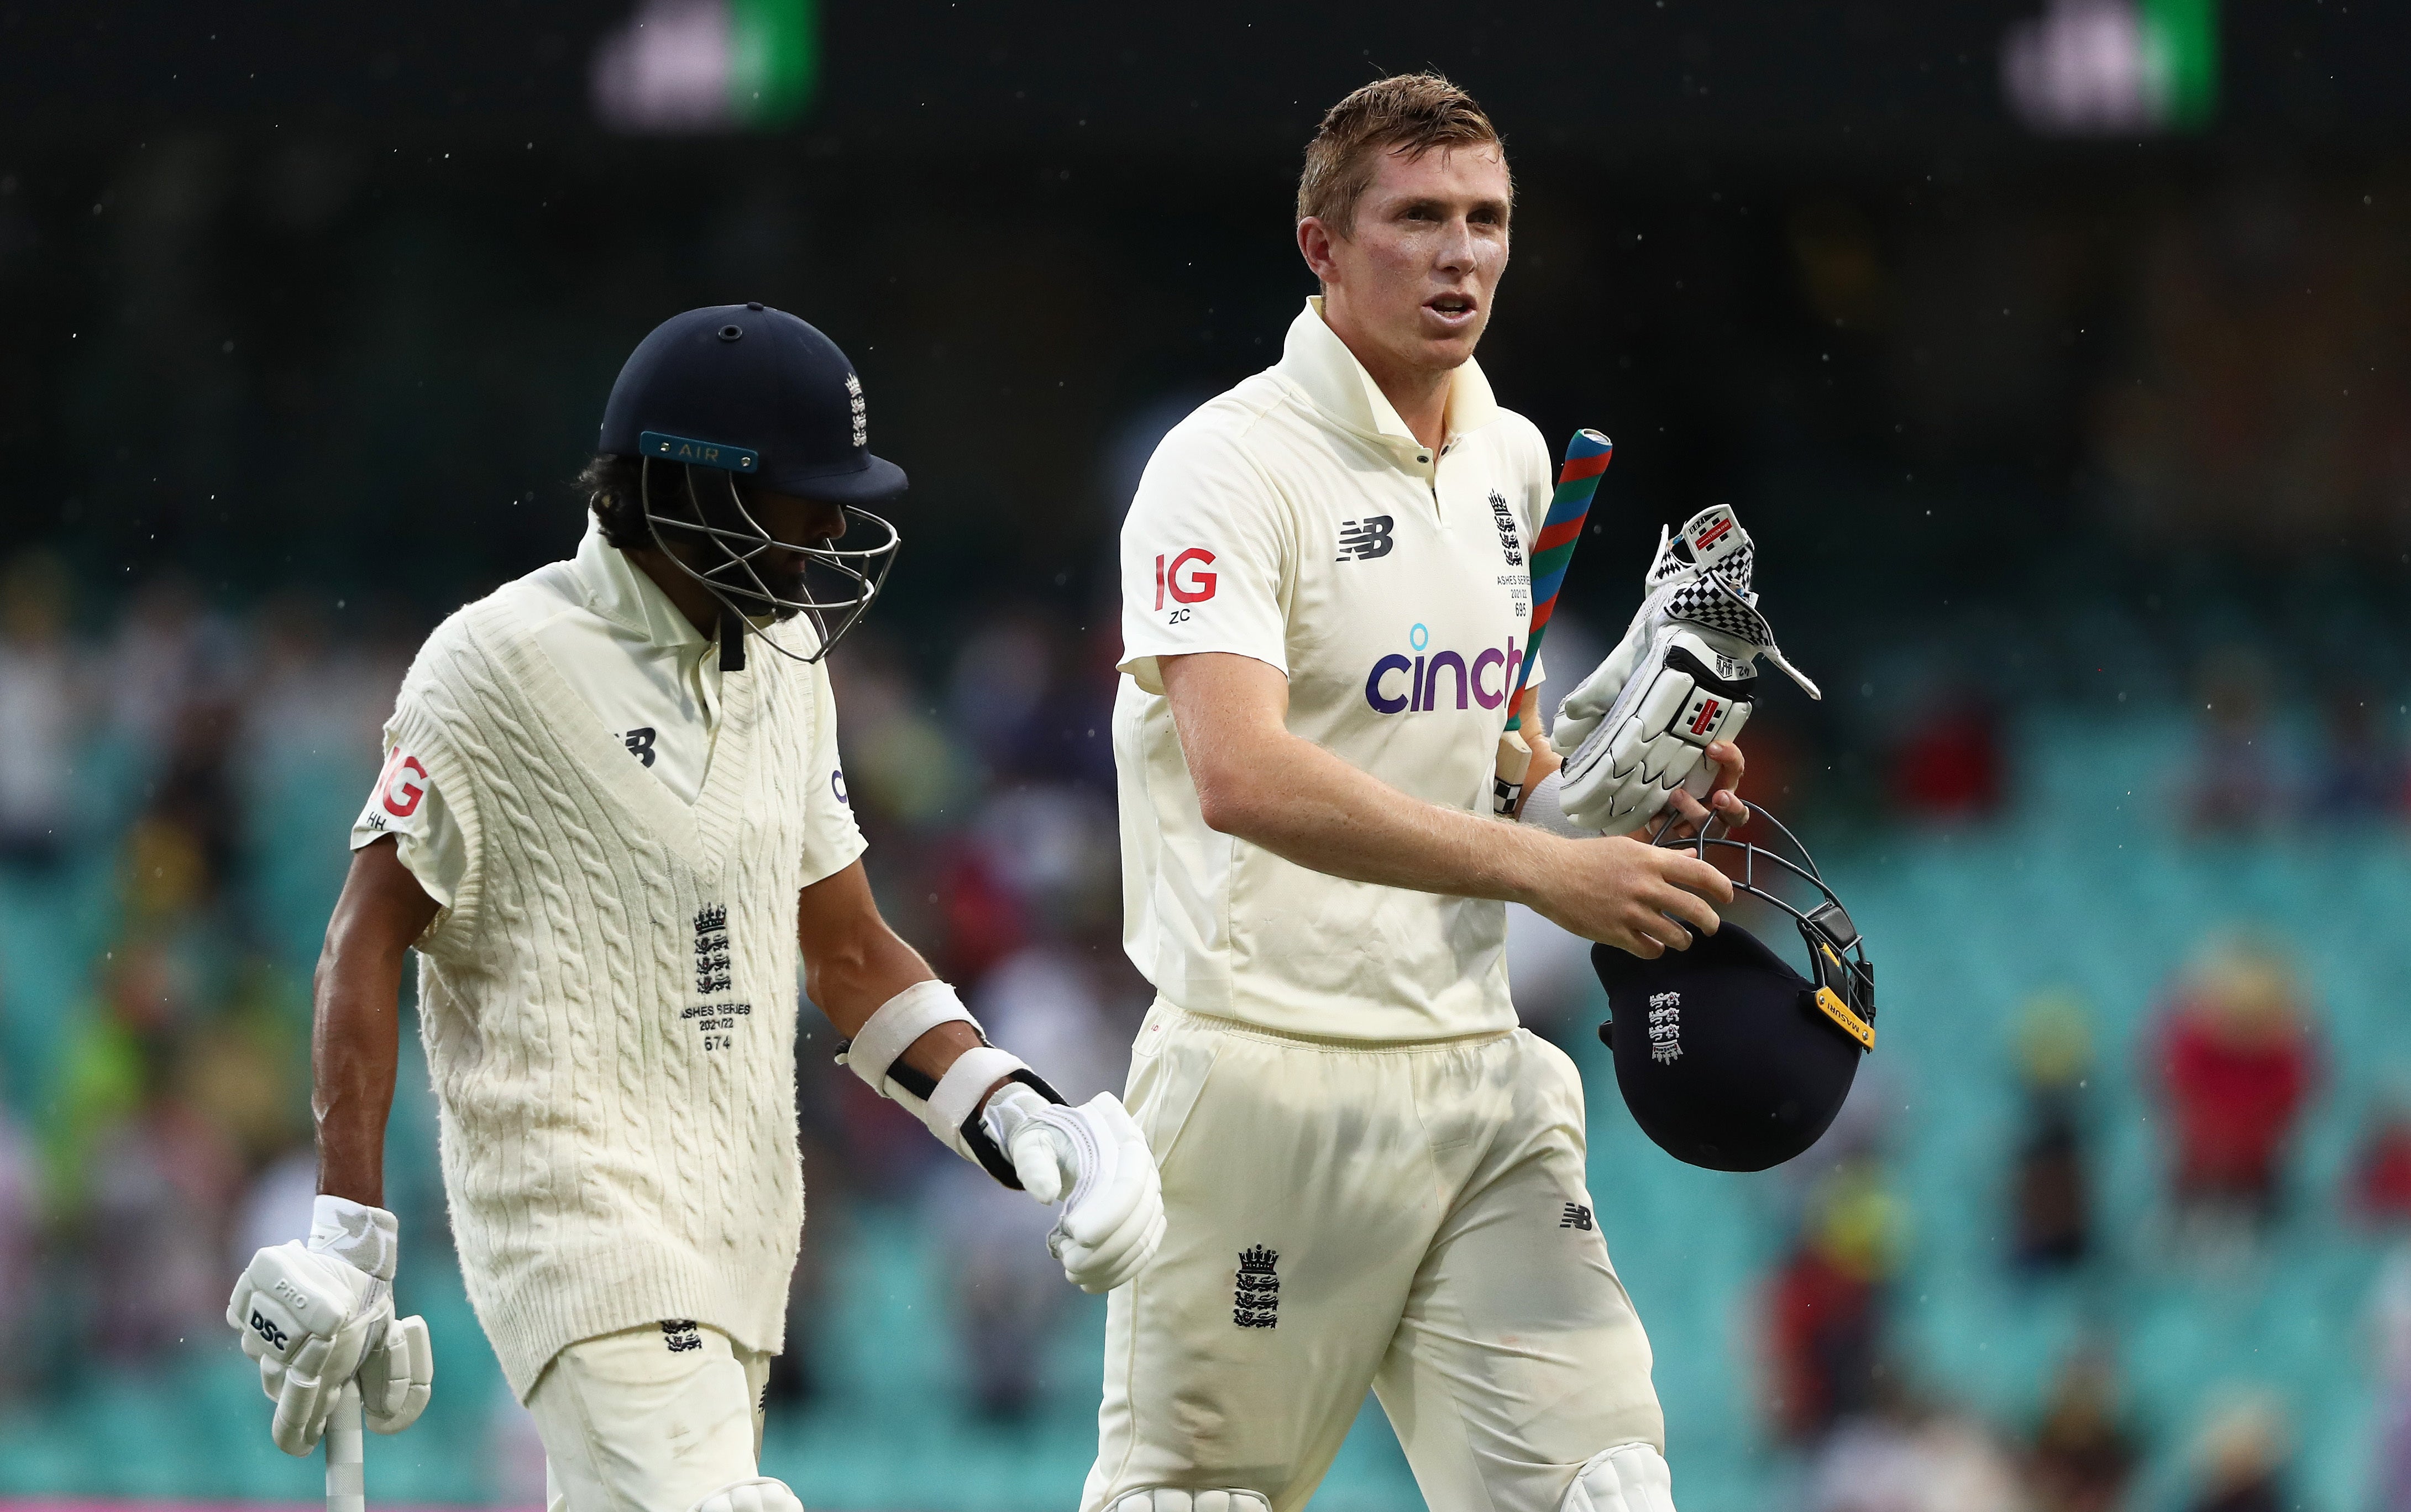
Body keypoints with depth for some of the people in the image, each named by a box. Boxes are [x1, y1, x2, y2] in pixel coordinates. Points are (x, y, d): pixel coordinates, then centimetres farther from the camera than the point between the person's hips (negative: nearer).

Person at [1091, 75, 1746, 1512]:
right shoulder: (1231, 464, -11)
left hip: (1478, 1070, 6)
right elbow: (1242, 775, -26)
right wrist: (1545, 868, -27)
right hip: (1274, 1071, -6)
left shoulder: (1513, 460, 13)